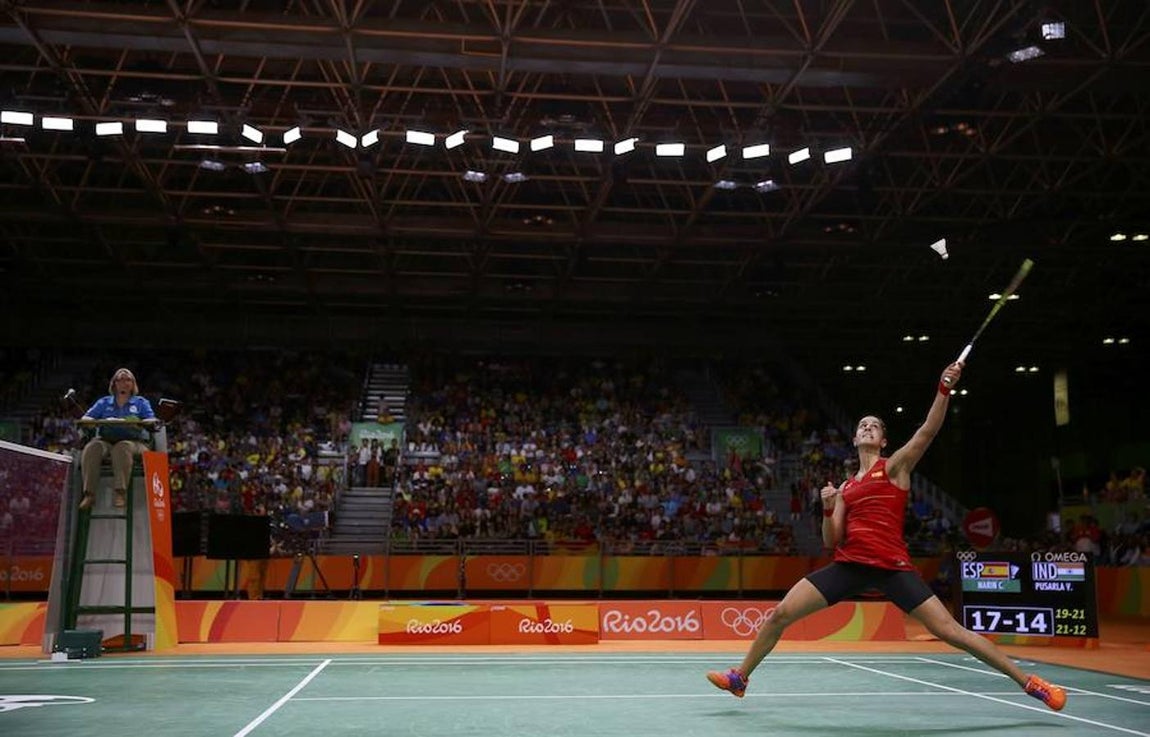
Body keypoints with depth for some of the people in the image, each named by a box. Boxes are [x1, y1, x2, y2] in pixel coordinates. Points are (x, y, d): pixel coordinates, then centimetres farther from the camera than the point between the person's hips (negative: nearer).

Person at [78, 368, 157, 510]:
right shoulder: (104, 402, 25)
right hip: (105, 441, 2)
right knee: (91, 448, -33)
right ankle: (89, 492, -38)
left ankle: (120, 492, -46)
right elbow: (85, 418, 13)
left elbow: (152, 421, 5)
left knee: (122, 448, -39)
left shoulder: (141, 402, 20)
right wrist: (96, 421, -12)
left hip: (134, 442, -2)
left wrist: (139, 422, -19)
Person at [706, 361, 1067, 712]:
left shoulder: (895, 466, 5)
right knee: (780, 613, -1)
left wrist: (945, 389, -24)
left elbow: (928, 431, -11)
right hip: (850, 563, 4)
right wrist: (827, 508, -5)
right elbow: (831, 541, 14)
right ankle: (740, 677, 18)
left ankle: (1029, 682, 4)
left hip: (892, 565, -4)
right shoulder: (845, 487, 17)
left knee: (949, 630, -9)